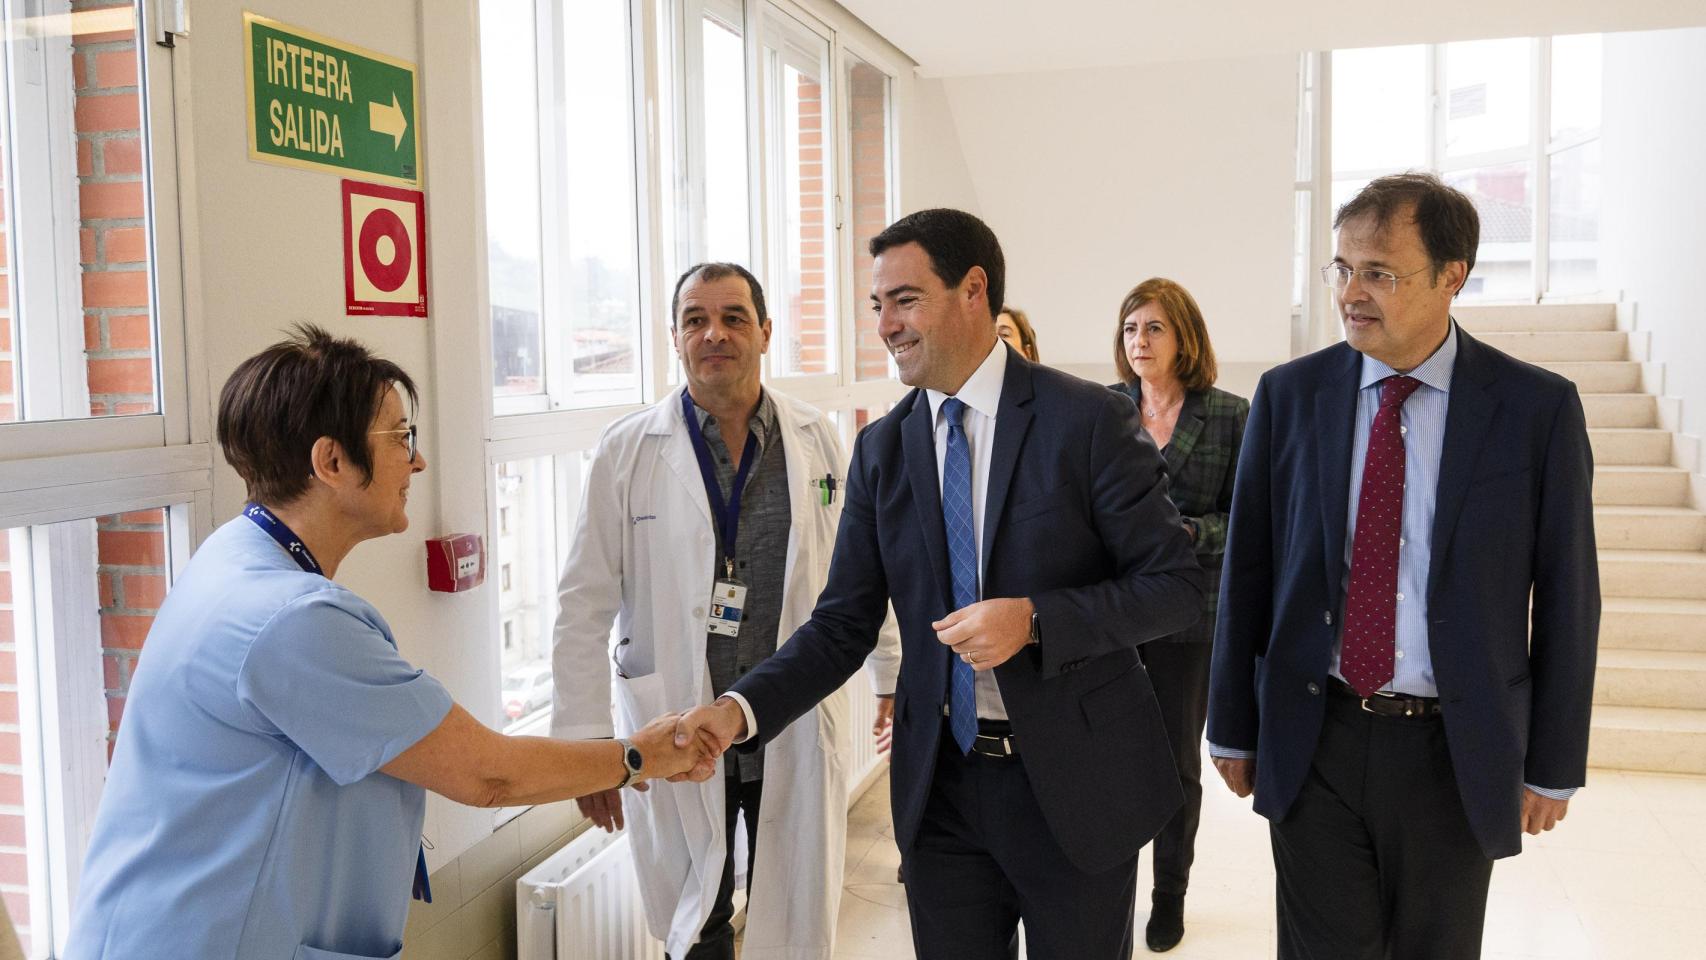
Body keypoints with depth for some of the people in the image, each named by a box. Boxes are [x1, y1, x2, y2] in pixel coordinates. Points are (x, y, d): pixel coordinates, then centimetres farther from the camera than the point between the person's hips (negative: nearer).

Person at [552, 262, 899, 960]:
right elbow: (585, 608, -3)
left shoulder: (817, 440, 1)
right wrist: (584, 744, -5)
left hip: (799, 734, 1)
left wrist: (893, 679, 13)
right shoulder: (626, 452, -5)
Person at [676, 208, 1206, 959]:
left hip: (1074, 783, -3)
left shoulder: (1086, 420, -10)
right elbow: (843, 623, 2)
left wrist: (1035, 619, -23)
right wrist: (741, 708, -14)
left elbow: (1176, 585, -9)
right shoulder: (881, 448, 2)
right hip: (940, 784, 3)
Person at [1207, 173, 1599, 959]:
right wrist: (1233, 727, 4)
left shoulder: (1538, 408, -6)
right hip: (1312, 745, 1)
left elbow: (1567, 595, -1)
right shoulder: (1290, 394, -2)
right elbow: (1247, 571, 2)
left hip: (1455, 752, 0)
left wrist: (1553, 765, 1)